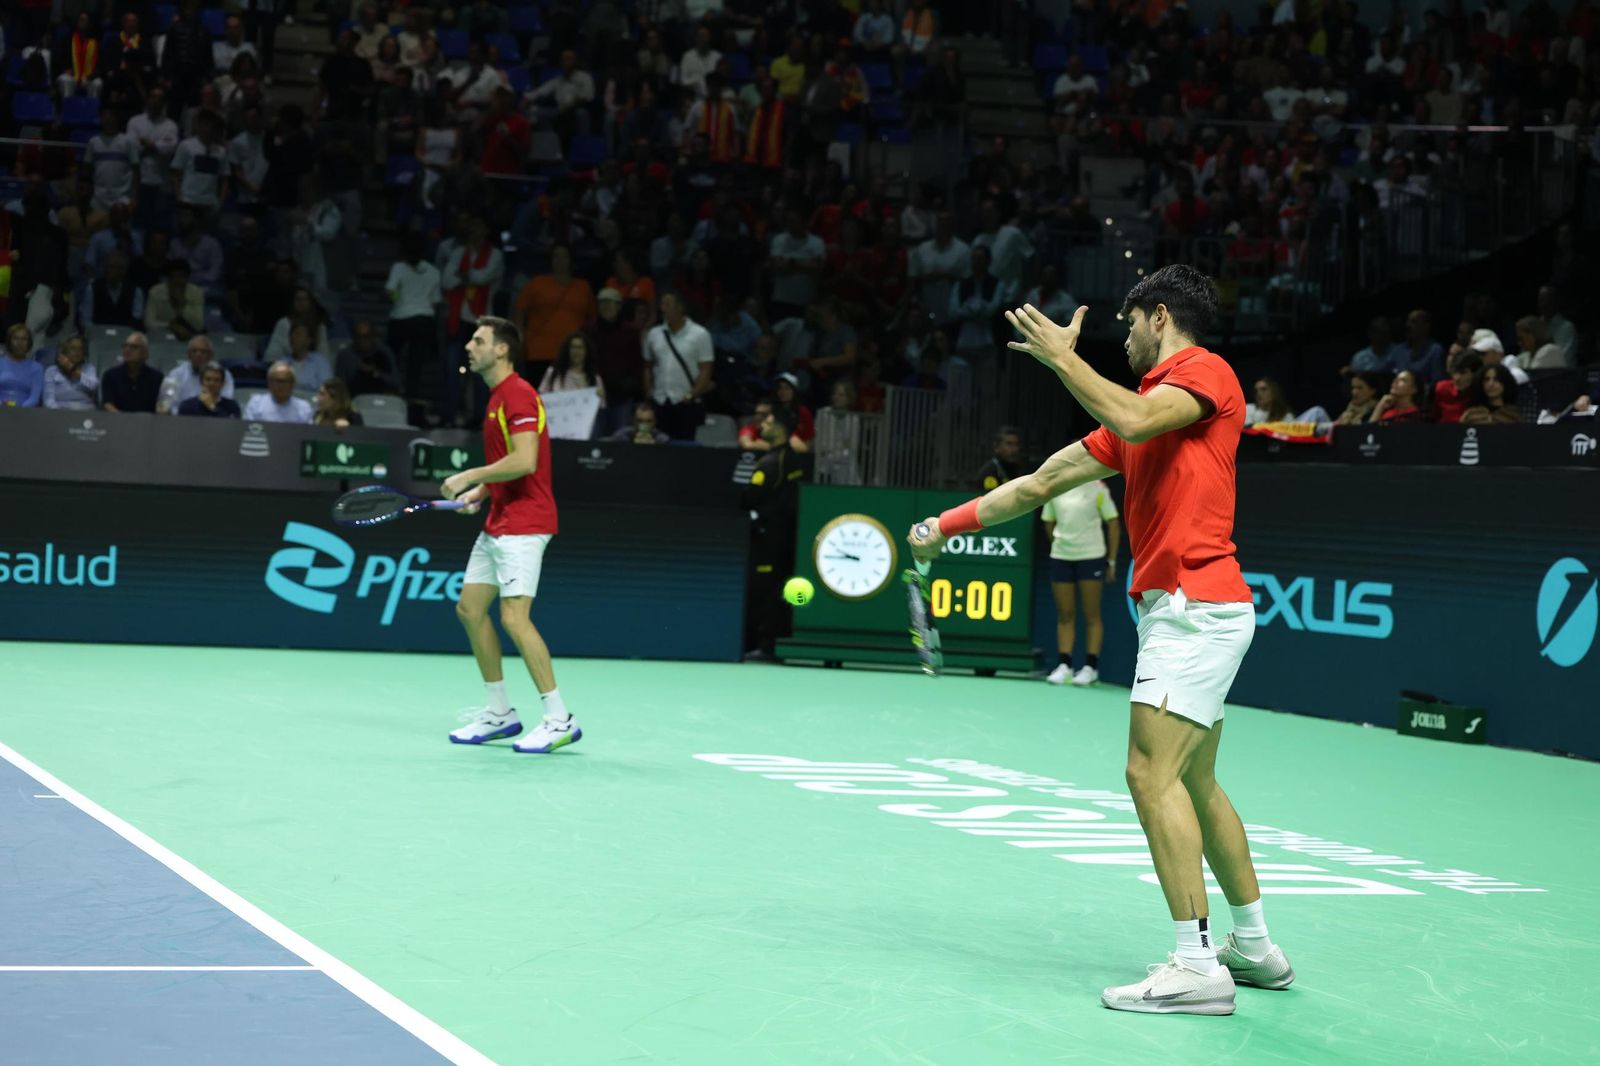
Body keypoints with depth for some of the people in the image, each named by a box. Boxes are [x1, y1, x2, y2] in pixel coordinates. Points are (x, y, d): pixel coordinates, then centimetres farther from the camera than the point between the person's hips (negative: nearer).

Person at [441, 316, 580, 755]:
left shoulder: (518, 394, -14)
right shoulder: (497, 397, 17)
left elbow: (525, 461, -24)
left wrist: (469, 476, -16)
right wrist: (480, 492, 10)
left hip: (522, 524, -11)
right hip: (498, 522, 11)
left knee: (514, 616, -15)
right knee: (470, 608, 10)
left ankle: (559, 720, -11)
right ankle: (500, 712, 18)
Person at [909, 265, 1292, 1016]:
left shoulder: (1207, 372, -5)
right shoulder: (1146, 403, 20)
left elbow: (1134, 420, -26)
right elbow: (1043, 481, 21)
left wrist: (1062, 357, -15)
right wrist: (952, 523, 20)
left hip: (1195, 606, -10)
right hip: (1178, 608, 10)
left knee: (1153, 771, -15)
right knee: (1193, 783, 15)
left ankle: (1197, 965, -15)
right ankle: (1254, 947, 24)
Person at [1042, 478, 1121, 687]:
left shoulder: (1097, 489, -5)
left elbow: (1114, 524, -2)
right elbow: (1048, 523, 18)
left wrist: (1111, 561, -4)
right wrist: (1061, 544, 10)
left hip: (1091, 557, -4)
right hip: (1061, 557, 4)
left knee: (1092, 615, -1)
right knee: (1065, 615, 4)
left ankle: (1091, 667, 1)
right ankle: (1064, 665, 5)